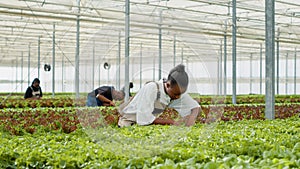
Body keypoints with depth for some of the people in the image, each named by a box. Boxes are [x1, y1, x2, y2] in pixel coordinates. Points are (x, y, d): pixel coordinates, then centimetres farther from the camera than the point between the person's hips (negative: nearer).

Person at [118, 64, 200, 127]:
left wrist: (192, 118, -24)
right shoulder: (151, 88, -30)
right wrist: (171, 122, -28)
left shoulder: (177, 90, -12)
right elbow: (144, 118, -30)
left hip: (149, 123, 5)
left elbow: (195, 106, -1)